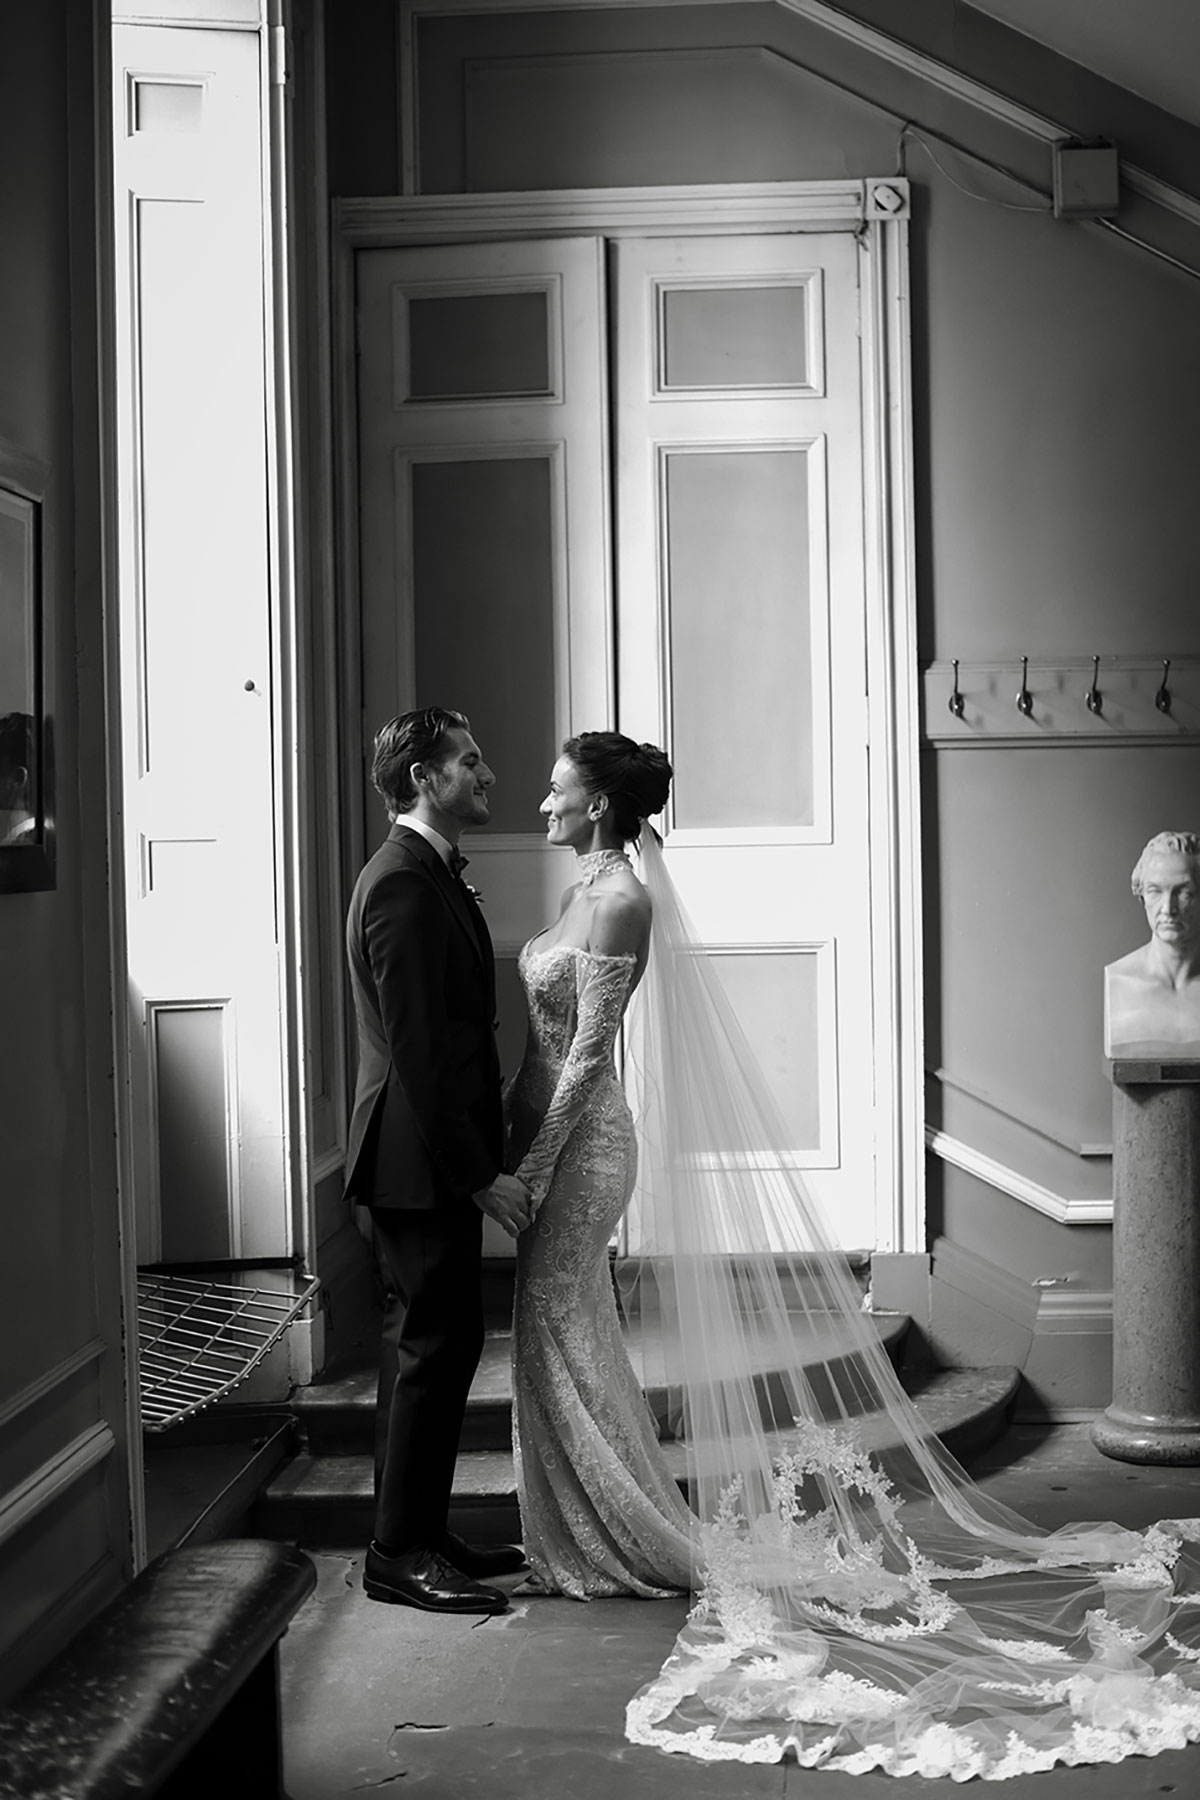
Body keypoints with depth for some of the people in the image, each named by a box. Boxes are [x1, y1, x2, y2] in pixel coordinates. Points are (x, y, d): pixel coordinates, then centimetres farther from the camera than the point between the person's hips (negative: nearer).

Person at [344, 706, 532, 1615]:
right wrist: (480, 1174, -20)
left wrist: (483, 1156, 15)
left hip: (441, 1156, 10)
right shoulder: (404, 884, -17)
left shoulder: (432, 875, 15)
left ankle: (418, 1534, 25)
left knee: (431, 1344, 15)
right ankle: (401, 1553, 6)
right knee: (434, 1344, -4)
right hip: (420, 1159, -10)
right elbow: (416, 1050, -22)